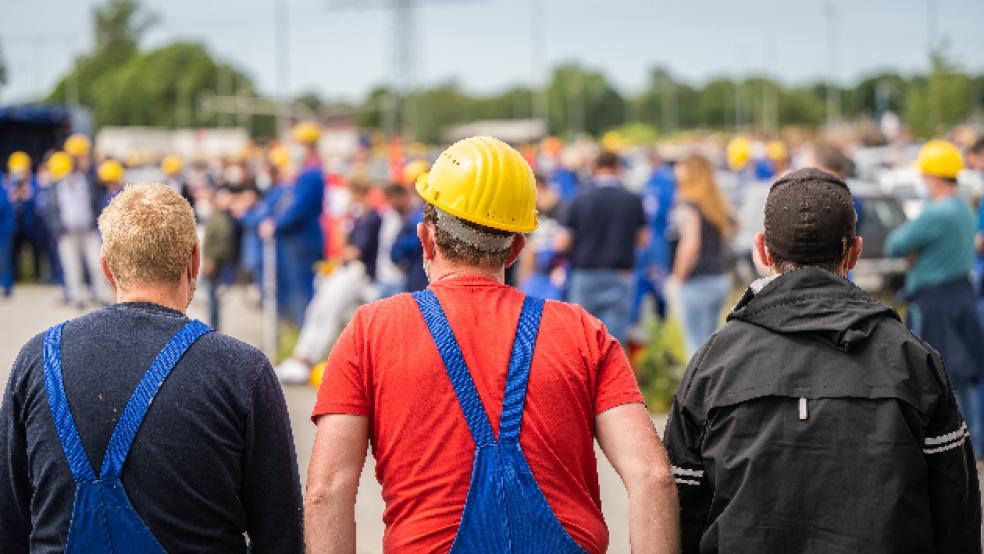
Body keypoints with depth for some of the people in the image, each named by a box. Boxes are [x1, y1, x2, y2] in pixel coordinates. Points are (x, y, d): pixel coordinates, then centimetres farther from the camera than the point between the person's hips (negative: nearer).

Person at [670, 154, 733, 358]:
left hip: (697, 281, -7)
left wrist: (679, 275, -10)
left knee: (697, 345, -5)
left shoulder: (688, 205, -11)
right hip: (721, 278, 7)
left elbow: (691, 244, -20)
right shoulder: (718, 203, 11)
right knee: (709, 340, 16)